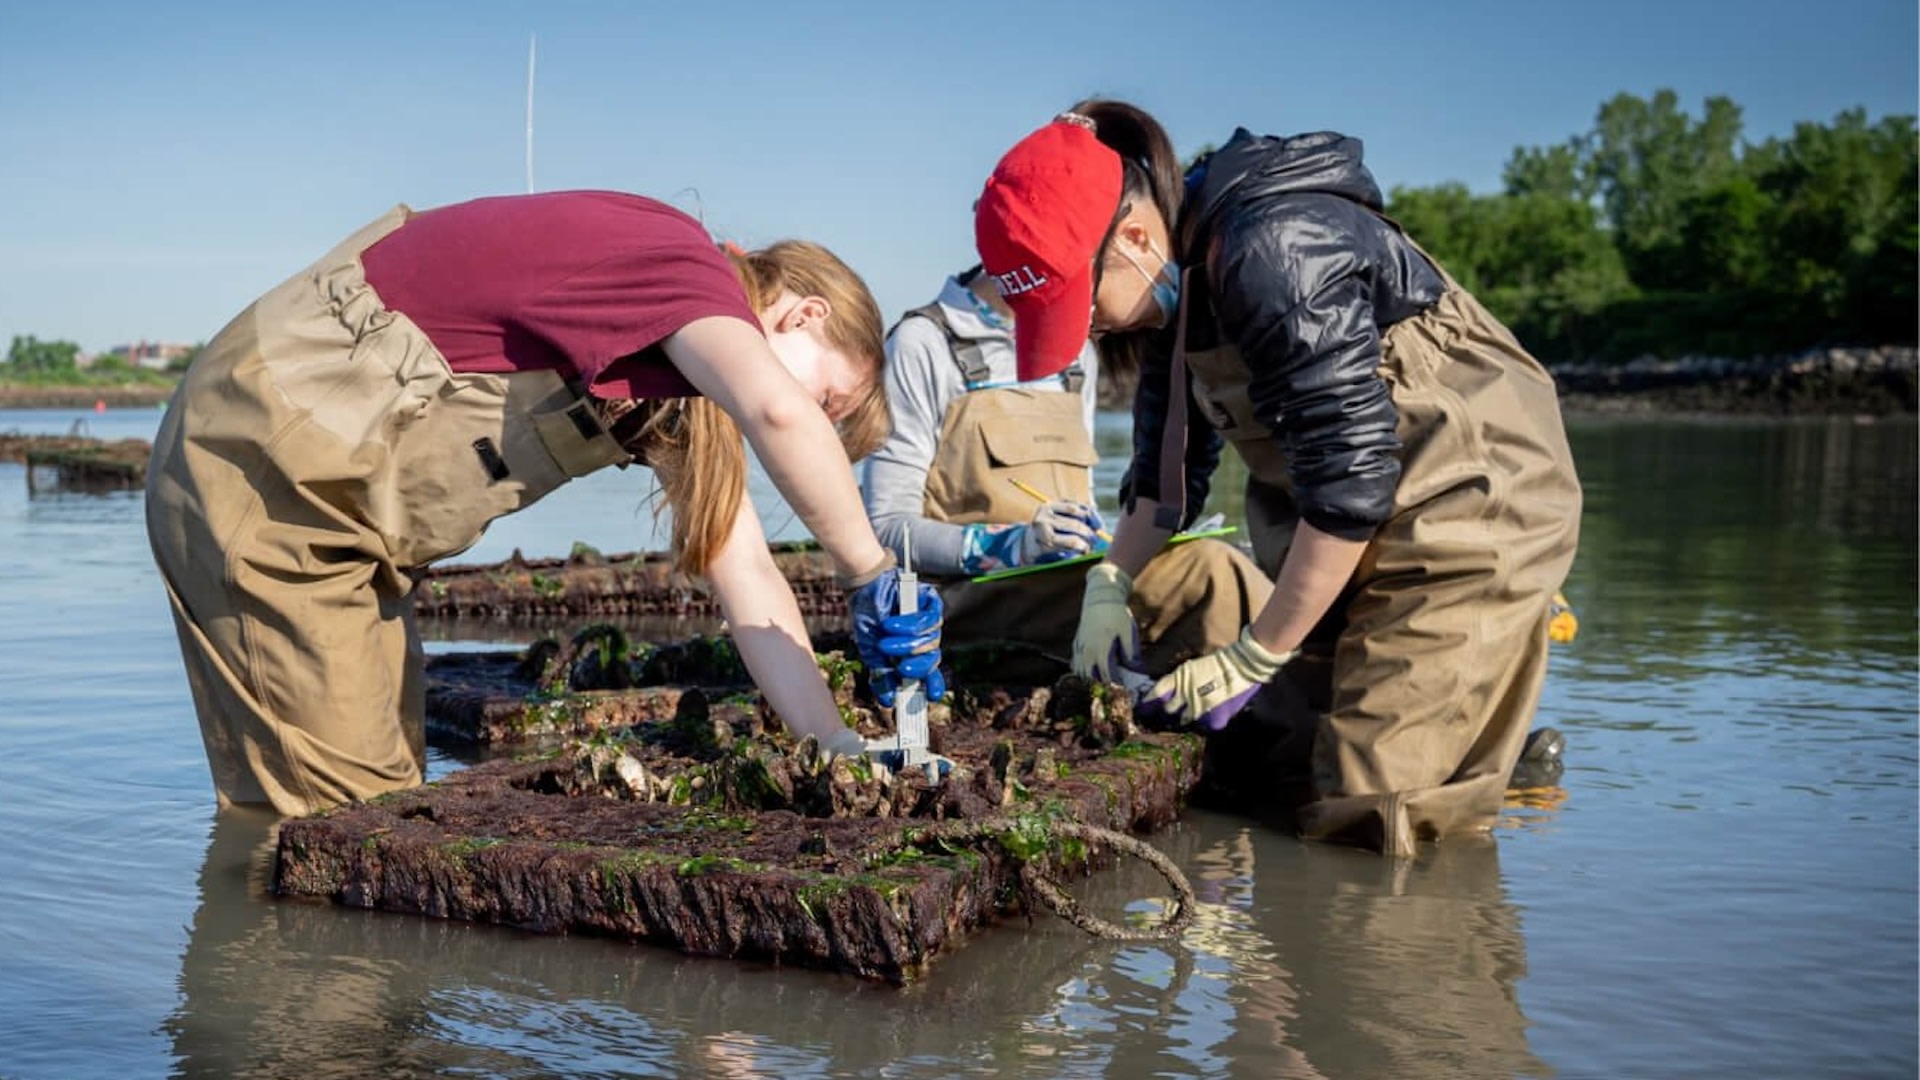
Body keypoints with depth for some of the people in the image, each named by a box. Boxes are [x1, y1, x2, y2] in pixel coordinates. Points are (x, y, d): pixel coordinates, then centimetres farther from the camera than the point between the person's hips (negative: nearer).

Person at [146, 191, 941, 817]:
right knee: (335, 815, -8)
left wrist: (833, 746, -4)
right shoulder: (685, 268, -16)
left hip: (332, 491, 10)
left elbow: (747, 582, 6)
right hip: (265, 467, -10)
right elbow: (779, 411, -39)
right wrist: (873, 579, -28)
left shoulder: (685, 366, 12)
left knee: (387, 796, 11)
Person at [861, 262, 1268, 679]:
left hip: (1070, 576, 6)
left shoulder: (1077, 351, 20)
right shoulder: (923, 343, 0)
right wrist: (1015, 546, -21)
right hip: (979, 591, -6)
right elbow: (887, 528, -6)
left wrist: (1104, 545, -1)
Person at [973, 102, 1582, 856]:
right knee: (1295, 779, 10)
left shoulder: (1275, 258, -27)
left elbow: (1351, 481, -27)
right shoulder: (1176, 282, 2)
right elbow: (1169, 457, 15)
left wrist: (1252, 660, -19)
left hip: (1472, 509, -9)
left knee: (1370, 817, -10)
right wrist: (1109, 584, 2)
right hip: (1364, 530, 9)